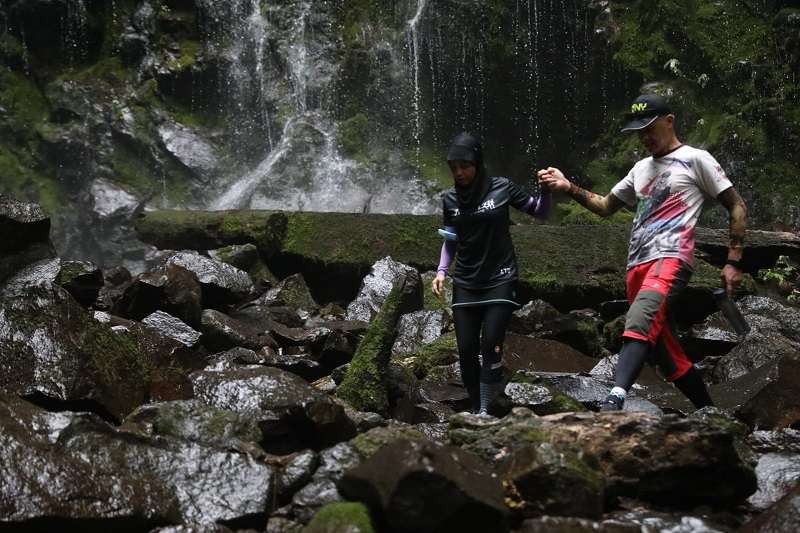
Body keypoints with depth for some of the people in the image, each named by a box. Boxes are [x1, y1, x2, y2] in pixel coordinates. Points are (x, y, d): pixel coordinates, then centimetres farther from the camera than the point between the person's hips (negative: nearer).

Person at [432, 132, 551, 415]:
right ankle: (475, 409, 13)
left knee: (491, 345, -14)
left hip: (499, 280, -3)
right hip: (465, 284, 3)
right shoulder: (449, 199, 4)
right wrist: (441, 271, 2)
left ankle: (485, 411, -11)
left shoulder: (501, 188, -5)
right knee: (466, 350, 0)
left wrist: (546, 190, -16)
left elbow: (540, 212, 4)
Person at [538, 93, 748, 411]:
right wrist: (567, 187, 13)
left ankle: (614, 402, -51)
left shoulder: (695, 159, 4)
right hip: (637, 265, 8)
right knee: (666, 352, 9)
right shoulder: (641, 169, 24)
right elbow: (605, 206, 29)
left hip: (670, 260, -8)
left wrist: (733, 263, -3)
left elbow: (737, 207, 4)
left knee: (638, 325, -32)